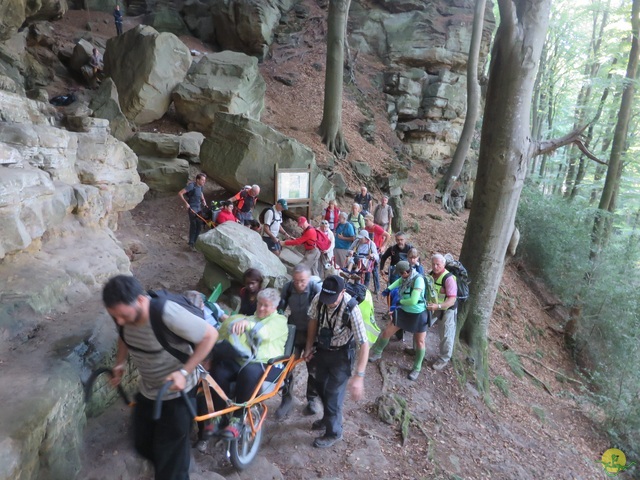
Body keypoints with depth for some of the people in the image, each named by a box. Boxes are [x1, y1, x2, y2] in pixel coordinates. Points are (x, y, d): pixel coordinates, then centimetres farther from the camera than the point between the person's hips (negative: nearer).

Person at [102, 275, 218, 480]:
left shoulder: (167, 314, -37)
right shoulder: (123, 313, -17)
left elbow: (210, 335, -27)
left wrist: (184, 372, -29)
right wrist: (120, 363, -7)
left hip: (176, 393, -6)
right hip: (147, 391, 7)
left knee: (171, 453, 8)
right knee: (142, 444, 24)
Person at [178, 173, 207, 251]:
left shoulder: (201, 186, 5)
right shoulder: (191, 186, -18)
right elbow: (180, 193, -20)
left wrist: (203, 201, 11)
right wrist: (186, 203, -21)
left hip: (199, 208, 7)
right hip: (192, 208, -7)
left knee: (199, 226, 8)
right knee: (193, 226, -5)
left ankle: (195, 242, 23)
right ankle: (191, 244, 8)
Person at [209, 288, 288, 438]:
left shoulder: (279, 321, 9)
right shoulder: (251, 318, 27)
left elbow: (265, 332, -15)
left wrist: (248, 324, -33)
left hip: (266, 364, -5)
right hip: (241, 360, 5)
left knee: (249, 372, -37)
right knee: (218, 370, -24)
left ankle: (238, 419, -25)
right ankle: (219, 415, -11)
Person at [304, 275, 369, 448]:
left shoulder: (351, 310, -34)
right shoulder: (318, 299, -21)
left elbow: (364, 344, -32)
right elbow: (313, 320, -1)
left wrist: (359, 376, -37)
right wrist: (309, 347, 5)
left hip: (341, 354, -5)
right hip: (322, 349, 5)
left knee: (333, 393, 2)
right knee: (321, 386, 21)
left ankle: (333, 432, 27)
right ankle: (328, 418, 48)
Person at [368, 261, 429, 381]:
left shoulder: (418, 279, -29)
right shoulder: (406, 277, -9)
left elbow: (413, 301, -34)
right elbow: (399, 281, 18)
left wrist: (400, 301, -17)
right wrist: (388, 289, 6)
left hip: (418, 315, -6)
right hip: (404, 312, 6)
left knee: (420, 342, 9)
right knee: (387, 332, 9)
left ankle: (417, 369, 28)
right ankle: (377, 353, 31)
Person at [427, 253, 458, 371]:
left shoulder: (448, 278, -30)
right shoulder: (431, 274, -7)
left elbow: (452, 300, -33)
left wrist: (437, 306, -45)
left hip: (448, 310, -6)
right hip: (436, 308, 6)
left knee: (446, 335, 7)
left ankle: (444, 359, 23)